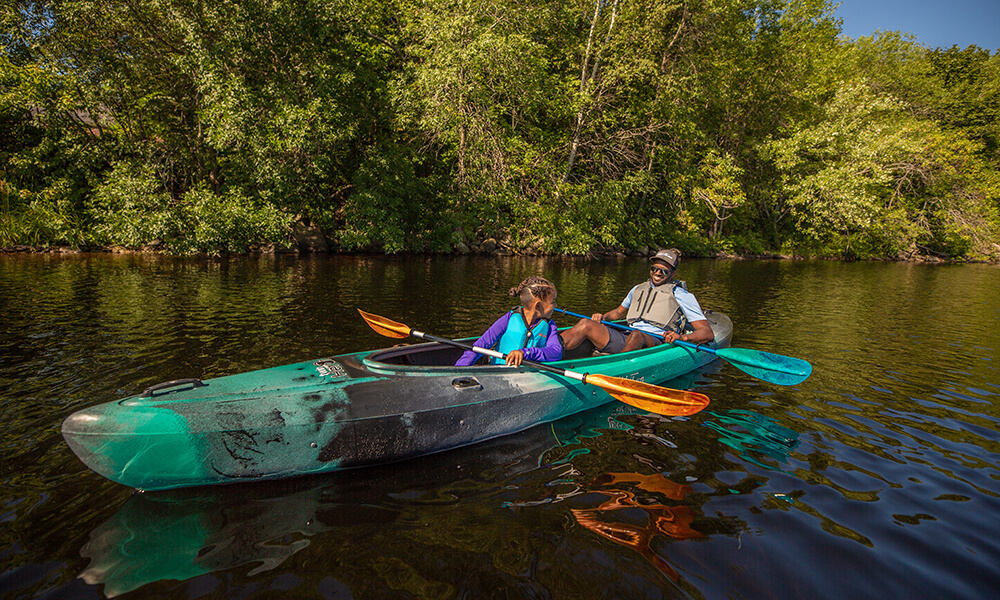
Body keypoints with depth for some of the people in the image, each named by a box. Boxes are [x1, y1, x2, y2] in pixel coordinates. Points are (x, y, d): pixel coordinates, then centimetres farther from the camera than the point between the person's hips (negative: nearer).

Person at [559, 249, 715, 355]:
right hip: (625, 338, 5)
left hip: (655, 343, -4)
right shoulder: (638, 289, 26)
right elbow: (619, 312, 40)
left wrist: (682, 337, -20)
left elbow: (708, 333, 2)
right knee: (586, 324, -17)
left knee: (636, 335, -40)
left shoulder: (681, 295, 9)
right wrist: (603, 317, 15)